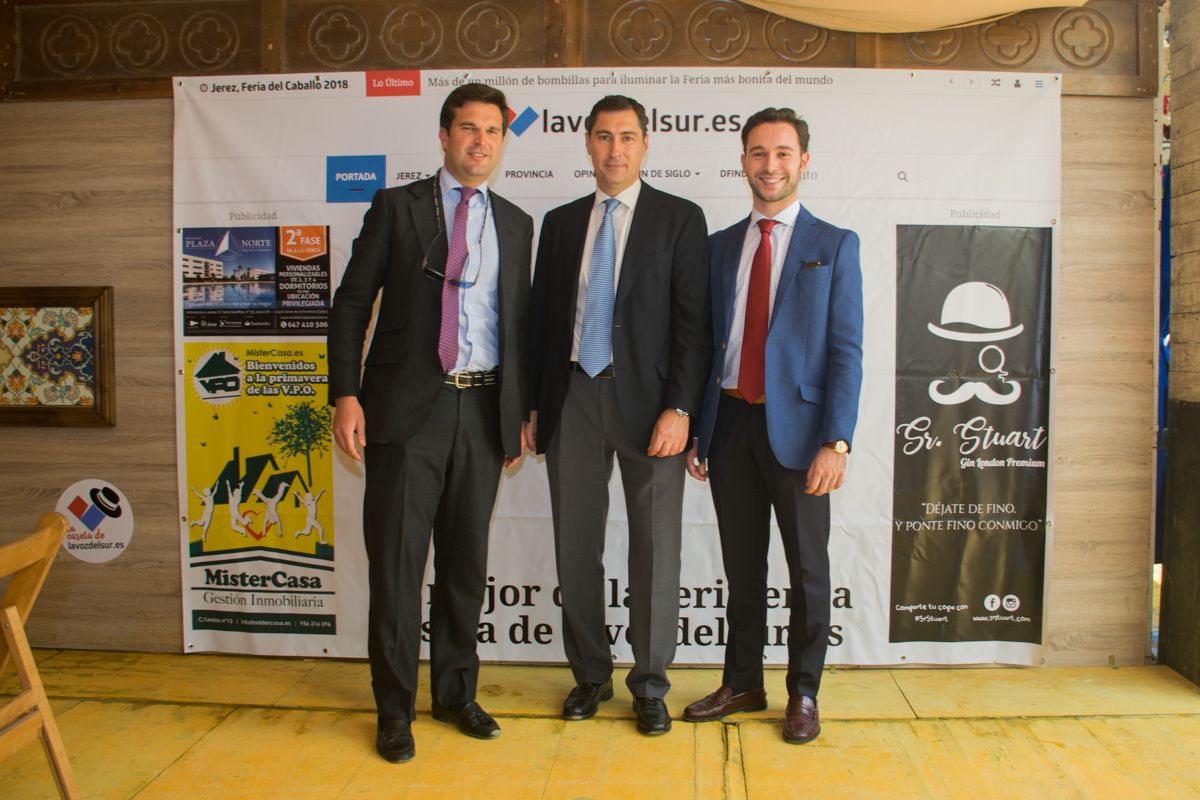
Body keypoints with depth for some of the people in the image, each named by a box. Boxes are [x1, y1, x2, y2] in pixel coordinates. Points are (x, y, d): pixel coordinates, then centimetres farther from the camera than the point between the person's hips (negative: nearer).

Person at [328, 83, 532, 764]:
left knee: (466, 561, 11)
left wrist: (522, 411, 10)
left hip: (484, 412, 3)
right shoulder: (397, 207, 4)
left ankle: (456, 692, 28)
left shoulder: (516, 223, 13)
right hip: (408, 408, -3)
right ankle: (396, 708, 17)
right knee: (396, 561, 1)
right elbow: (352, 303, 1)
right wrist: (346, 394, -9)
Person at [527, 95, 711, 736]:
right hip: (572, 398, 4)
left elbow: (693, 322, -4)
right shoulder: (560, 223, 13)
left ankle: (650, 685, 20)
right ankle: (591, 675, 28)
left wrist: (679, 408, -13)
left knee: (655, 550, 3)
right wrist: (533, 406, 7)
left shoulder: (680, 219, 2)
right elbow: (540, 317, 13)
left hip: (647, 401, -3)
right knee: (575, 548, 10)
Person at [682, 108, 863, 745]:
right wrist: (696, 431, 5)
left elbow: (845, 351, -5)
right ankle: (742, 684, 29)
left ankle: (803, 693, 25)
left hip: (796, 425, -3)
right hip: (730, 423, 3)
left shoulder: (834, 245, 1)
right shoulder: (719, 246, 11)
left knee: (806, 568, 9)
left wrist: (836, 442, -15)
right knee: (742, 566, 13)